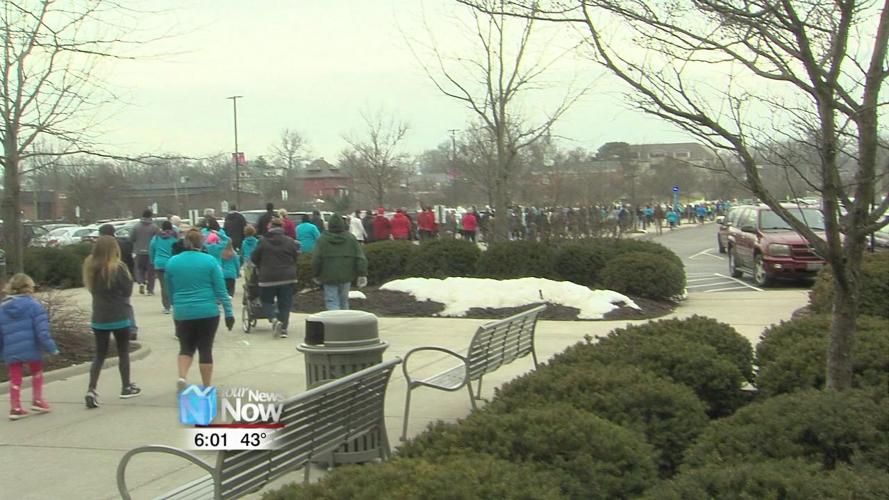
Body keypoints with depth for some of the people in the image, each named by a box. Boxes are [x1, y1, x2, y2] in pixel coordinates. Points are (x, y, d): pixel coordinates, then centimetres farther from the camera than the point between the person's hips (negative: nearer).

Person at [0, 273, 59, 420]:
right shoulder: (33, 305, -8)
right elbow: (42, 330, -14)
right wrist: (51, 347, -10)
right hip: (31, 349, -3)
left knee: (15, 379, 11)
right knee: (37, 373, 20)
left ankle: (15, 408, 9)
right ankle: (37, 400, 17)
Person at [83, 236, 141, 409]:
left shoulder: (91, 267, 0)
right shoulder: (117, 268, -17)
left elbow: (92, 289, 11)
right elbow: (128, 290, -11)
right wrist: (128, 276, 2)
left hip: (99, 318, 4)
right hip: (119, 317, -4)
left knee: (100, 355, 9)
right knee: (123, 352, 13)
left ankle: (91, 389, -6)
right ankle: (126, 387, 23)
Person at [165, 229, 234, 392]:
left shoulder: (172, 262, 4)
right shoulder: (210, 261, -5)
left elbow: (170, 291, 13)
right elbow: (221, 290, -5)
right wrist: (229, 313, 0)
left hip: (182, 313, 2)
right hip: (207, 313, -2)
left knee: (186, 348, 14)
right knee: (205, 349, 6)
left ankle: (182, 377, -10)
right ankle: (206, 388, 12)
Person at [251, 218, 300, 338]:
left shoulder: (263, 241, -5)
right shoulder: (290, 242, -1)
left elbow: (254, 258, 1)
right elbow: (296, 257, 6)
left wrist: (261, 267, 20)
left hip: (268, 277, -2)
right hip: (287, 277, 2)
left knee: (267, 301, 11)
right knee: (285, 304, 9)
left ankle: (274, 320, -13)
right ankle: (283, 328, 7)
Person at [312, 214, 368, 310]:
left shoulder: (323, 239, -5)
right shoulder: (351, 238, 2)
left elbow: (316, 259, -4)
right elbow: (360, 258, -2)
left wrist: (315, 275, 8)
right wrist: (362, 274, 0)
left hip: (329, 276, -3)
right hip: (346, 276, 3)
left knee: (332, 302, -3)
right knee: (344, 300, 17)